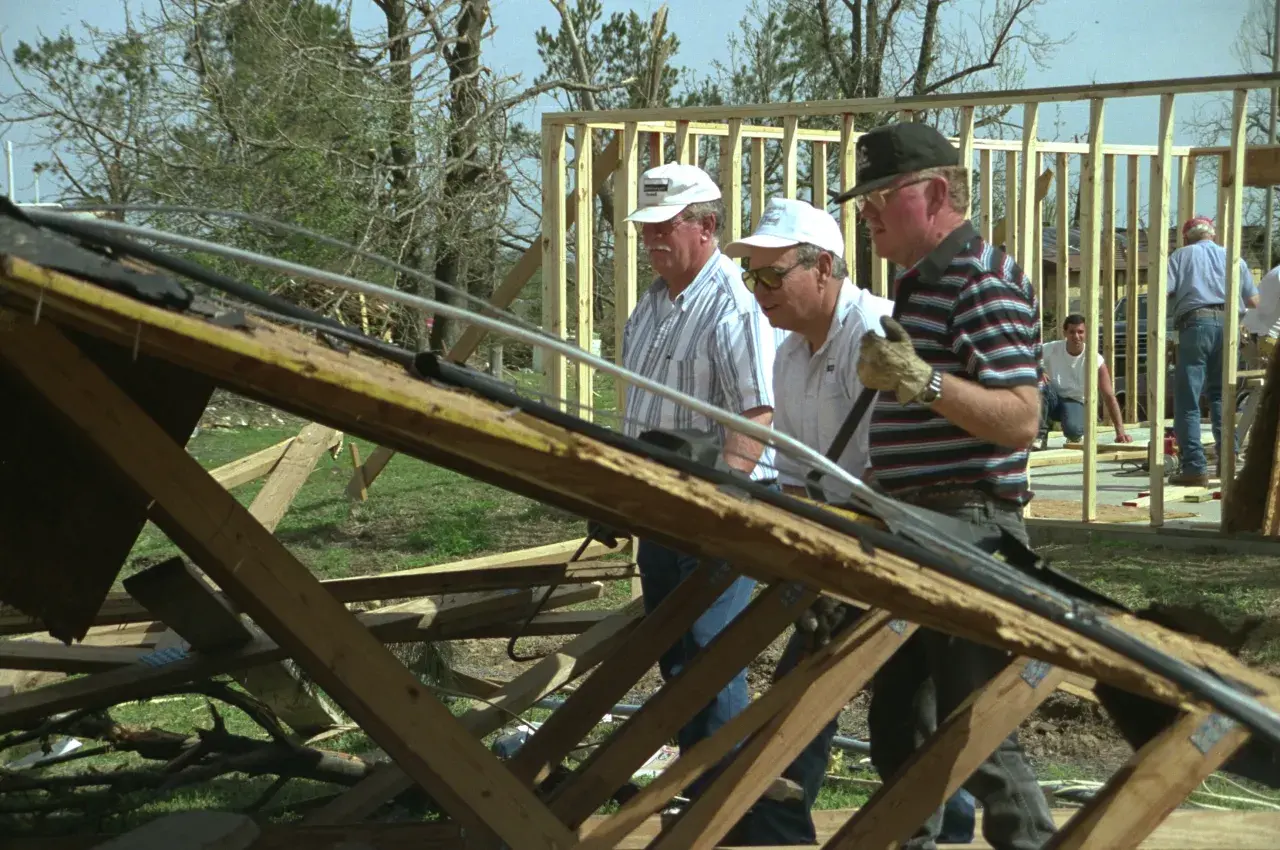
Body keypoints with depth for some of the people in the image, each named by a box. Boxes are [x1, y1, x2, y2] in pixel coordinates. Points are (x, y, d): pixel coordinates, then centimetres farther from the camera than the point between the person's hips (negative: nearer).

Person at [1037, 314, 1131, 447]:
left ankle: (1074, 437, 6)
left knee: (1074, 430, -36)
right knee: (1040, 386, -35)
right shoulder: (1050, 349, -16)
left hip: (1075, 403, -1)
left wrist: (1120, 432, -23)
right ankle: (1040, 434, -16)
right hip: (1052, 399, 1)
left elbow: (1109, 397, -17)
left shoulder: (1096, 361, -17)